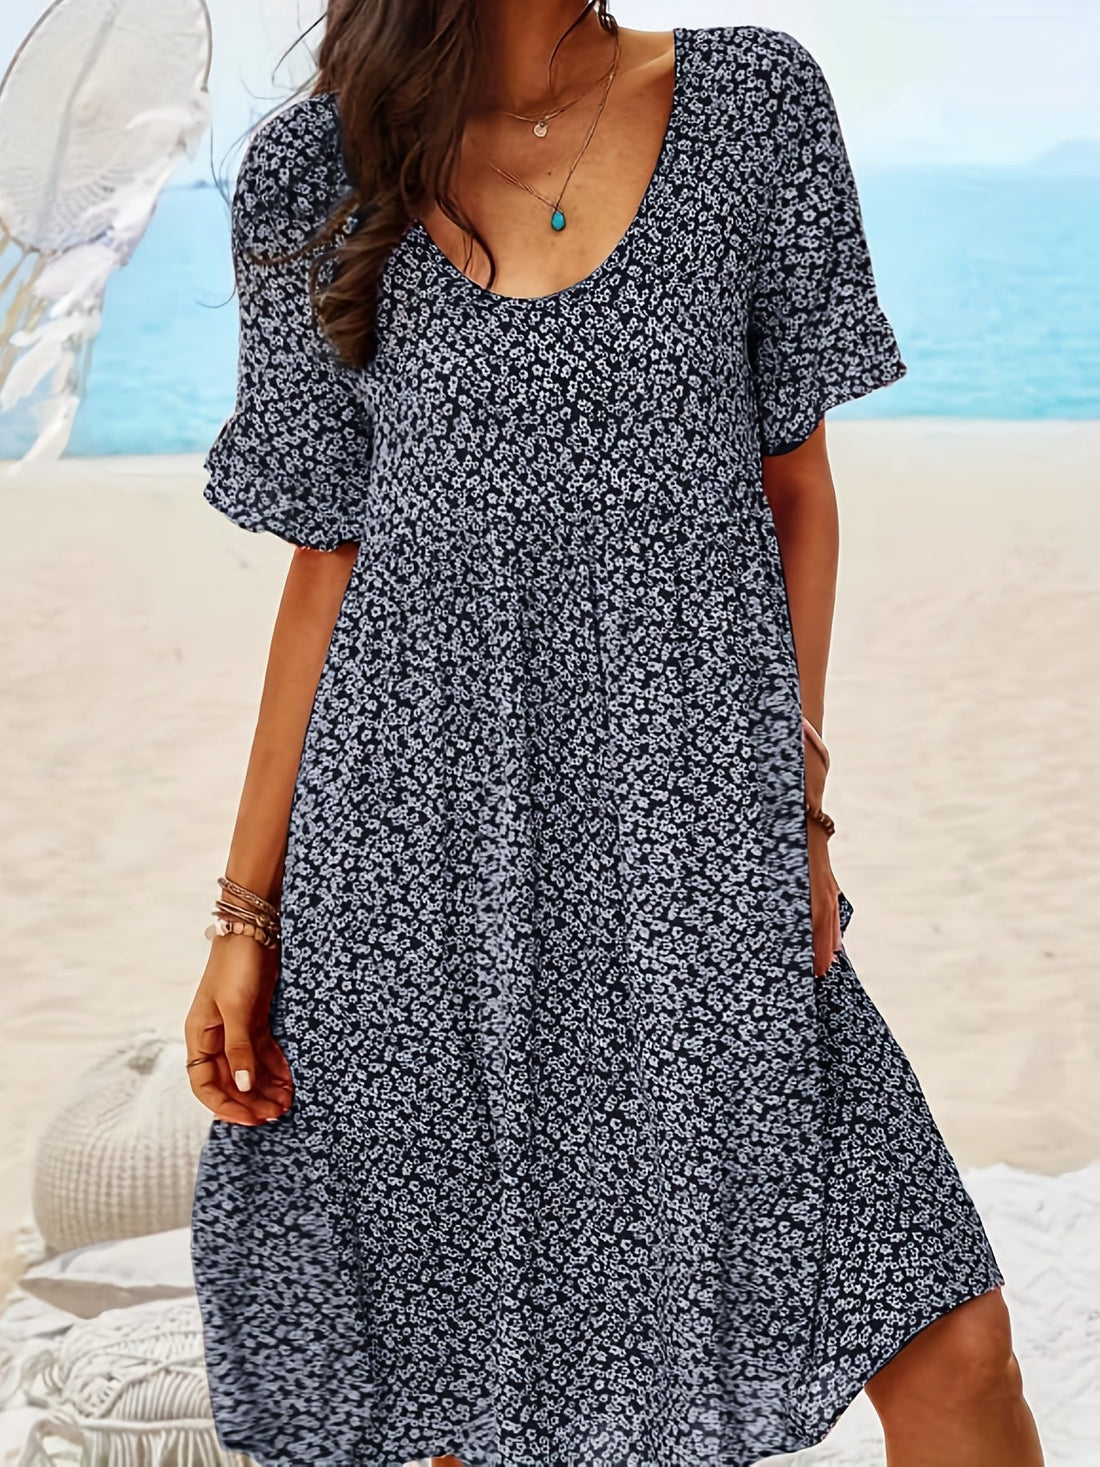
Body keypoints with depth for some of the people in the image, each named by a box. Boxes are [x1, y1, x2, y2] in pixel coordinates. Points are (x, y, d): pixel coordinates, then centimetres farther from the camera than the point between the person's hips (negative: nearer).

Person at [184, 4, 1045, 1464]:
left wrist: (796, 802, 1)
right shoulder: (318, 175, 3)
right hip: (418, 845, 0)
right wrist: (248, 913, 3)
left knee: (948, 1344, -3)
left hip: (694, 831, 0)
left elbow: (794, 483, 8)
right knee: (472, 1344, 11)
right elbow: (329, 566, 5)